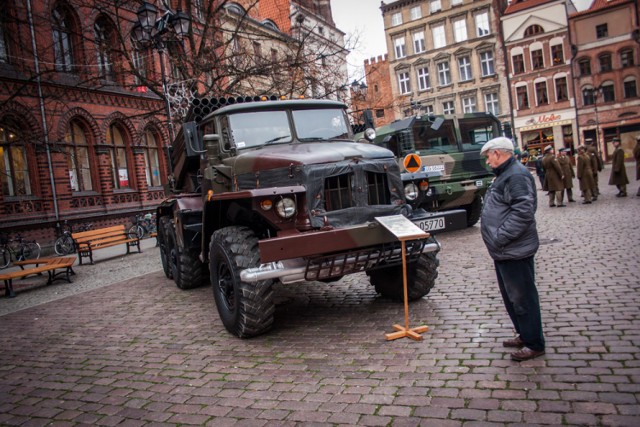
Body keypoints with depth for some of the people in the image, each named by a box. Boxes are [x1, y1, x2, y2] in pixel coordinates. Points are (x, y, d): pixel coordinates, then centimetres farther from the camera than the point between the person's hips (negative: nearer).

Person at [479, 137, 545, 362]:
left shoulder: (517, 176, -18)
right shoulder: (505, 175, 16)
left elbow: (523, 212, -27)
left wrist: (500, 237, -24)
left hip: (514, 252, -11)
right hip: (504, 251, 11)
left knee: (522, 298, 0)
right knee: (511, 297, 20)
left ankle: (534, 344, 13)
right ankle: (523, 335, 34)